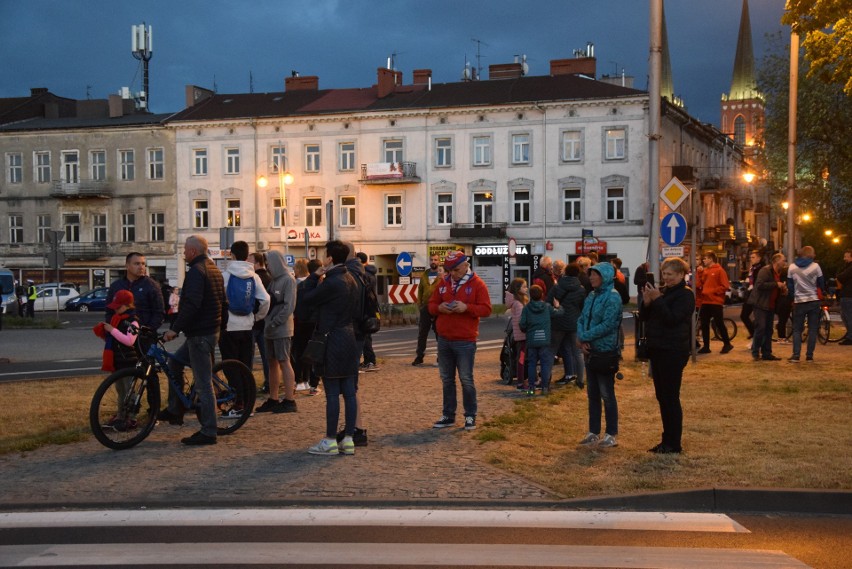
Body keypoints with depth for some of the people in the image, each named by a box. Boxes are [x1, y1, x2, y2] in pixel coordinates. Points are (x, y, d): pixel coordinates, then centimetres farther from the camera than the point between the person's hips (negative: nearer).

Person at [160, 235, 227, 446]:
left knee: (203, 383, -7)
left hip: (200, 334, -10)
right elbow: (223, 303, 22)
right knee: (174, 362, 22)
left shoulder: (196, 271, -14)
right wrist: (221, 325, 28)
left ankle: (208, 432, -3)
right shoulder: (214, 269, 16)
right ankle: (174, 410, 26)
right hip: (212, 330, 10)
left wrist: (175, 328, -23)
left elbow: (191, 304, -24)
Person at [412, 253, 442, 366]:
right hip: (425, 308, 5)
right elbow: (420, 290, 16)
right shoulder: (424, 275, 11)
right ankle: (419, 357, 14)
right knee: (422, 334, 7)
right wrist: (419, 304, 8)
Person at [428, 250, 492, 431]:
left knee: (466, 380, -2)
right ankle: (448, 416, 19)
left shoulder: (477, 284, -4)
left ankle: (470, 416, 9)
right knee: (447, 379, 11)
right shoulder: (443, 283, 10)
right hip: (444, 340, 5)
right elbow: (431, 305, 13)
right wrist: (439, 308, -10)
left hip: (465, 341, -5)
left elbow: (486, 309, -9)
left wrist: (466, 307, -22)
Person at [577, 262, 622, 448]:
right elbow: (581, 320, 8)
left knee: (607, 395, 0)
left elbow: (607, 325, -20)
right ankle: (594, 433, 23)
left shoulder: (613, 297, -13)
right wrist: (581, 338, -9)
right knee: (592, 394, 14)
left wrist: (585, 337, -15)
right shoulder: (591, 296, 9)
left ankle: (611, 435, 10)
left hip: (606, 353, -8)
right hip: (590, 351, 8)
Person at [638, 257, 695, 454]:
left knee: (671, 397, -4)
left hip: (674, 351, -8)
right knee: (662, 396, 12)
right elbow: (643, 317, 10)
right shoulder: (661, 291, 11)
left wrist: (657, 300, -23)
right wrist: (646, 302, -8)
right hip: (657, 349, 8)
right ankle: (667, 440, 21)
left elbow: (672, 319, -21)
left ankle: (674, 444, 3)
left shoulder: (685, 295, -10)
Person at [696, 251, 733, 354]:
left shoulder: (719, 270, -6)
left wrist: (713, 291, -15)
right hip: (705, 301, 6)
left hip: (716, 302, -6)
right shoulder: (704, 271, 11)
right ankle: (706, 346, 12)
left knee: (719, 323, 0)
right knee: (704, 324, 6)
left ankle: (727, 344, 15)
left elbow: (725, 286, -10)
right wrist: (699, 274, -3)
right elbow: (698, 285, 6)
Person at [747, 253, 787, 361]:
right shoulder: (765, 270, -13)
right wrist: (776, 284, -22)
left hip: (771, 305, 9)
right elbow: (760, 285, -25)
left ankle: (766, 353, 15)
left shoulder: (778, 273, 16)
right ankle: (755, 352, 0)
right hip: (761, 304, -9)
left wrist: (782, 290, 7)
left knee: (768, 330, 10)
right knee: (760, 328, -10)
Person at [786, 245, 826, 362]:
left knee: (797, 329, 6)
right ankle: (809, 356, 3)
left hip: (799, 302, 1)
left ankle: (796, 355, -6)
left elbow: (790, 286, 5)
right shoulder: (815, 266, -6)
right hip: (814, 301, 0)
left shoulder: (792, 267, -1)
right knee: (812, 329, 6)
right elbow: (821, 284, 3)